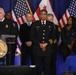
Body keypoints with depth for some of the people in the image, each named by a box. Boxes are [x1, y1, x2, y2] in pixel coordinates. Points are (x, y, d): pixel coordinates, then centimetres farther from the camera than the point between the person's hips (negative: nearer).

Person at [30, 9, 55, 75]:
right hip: (37, 48, -1)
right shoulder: (35, 24, 7)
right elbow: (32, 36, 2)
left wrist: (46, 44, -6)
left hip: (47, 49, 1)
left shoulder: (51, 24, 10)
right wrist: (39, 44, -8)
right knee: (37, 67, 1)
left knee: (47, 67, 2)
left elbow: (52, 37, 8)